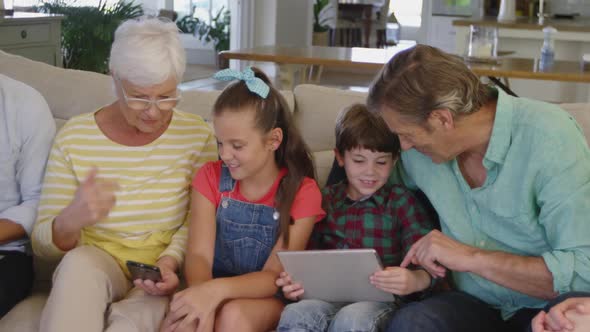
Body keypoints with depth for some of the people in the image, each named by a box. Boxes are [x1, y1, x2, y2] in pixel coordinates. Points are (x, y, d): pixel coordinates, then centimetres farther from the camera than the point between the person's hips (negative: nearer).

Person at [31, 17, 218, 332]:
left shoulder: (196, 134, -5)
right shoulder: (74, 136, -5)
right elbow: (43, 242, -6)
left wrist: (170, 260, -22)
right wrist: (71, 220, -29)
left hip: (165, 267, -2)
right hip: (96, 259, 2)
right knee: (79, 262, -33)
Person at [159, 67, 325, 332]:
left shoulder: (302, 193, -9)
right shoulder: (210, 177, 0)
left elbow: (274, 276, -14)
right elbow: (199, 255, -10)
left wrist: (217, 290, -33)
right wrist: (203, 298, -33)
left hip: (268, 297, -2)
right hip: (213, 291, 2)